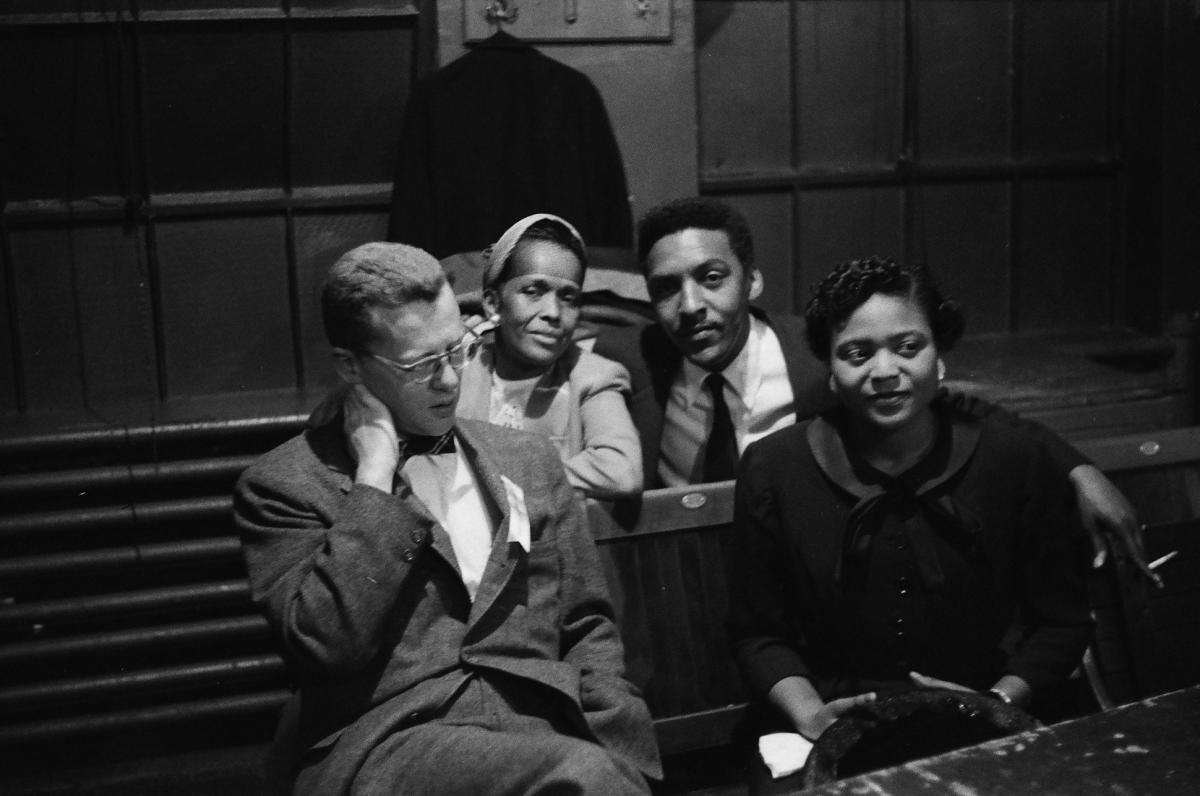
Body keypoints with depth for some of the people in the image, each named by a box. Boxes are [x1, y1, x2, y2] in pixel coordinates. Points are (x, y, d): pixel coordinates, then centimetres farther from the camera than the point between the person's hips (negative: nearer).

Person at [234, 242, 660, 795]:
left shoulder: (528, 460, 16)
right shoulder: (282, 485, 3)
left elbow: (589, 629, 15)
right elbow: (329, 642, -12)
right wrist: (375, 473, -8)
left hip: (542, 738, 5)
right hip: (384, 747, -4)